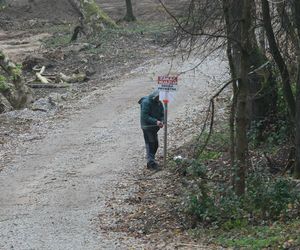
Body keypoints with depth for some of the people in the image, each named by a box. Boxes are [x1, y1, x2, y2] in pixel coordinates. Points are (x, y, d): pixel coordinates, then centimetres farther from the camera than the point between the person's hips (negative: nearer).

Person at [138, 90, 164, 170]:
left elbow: (162, 114, 10)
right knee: (150, 144, -10)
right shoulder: (146, 102, -18)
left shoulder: (159, 103, 6)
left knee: (155, 145, 14)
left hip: (155, 127, 8)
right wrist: (156, 121, -29)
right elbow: (145, 116, -23)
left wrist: (161, 121, -13)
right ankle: (151, 163, -9)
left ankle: (151, 161, 26)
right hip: (147, 126, -8)